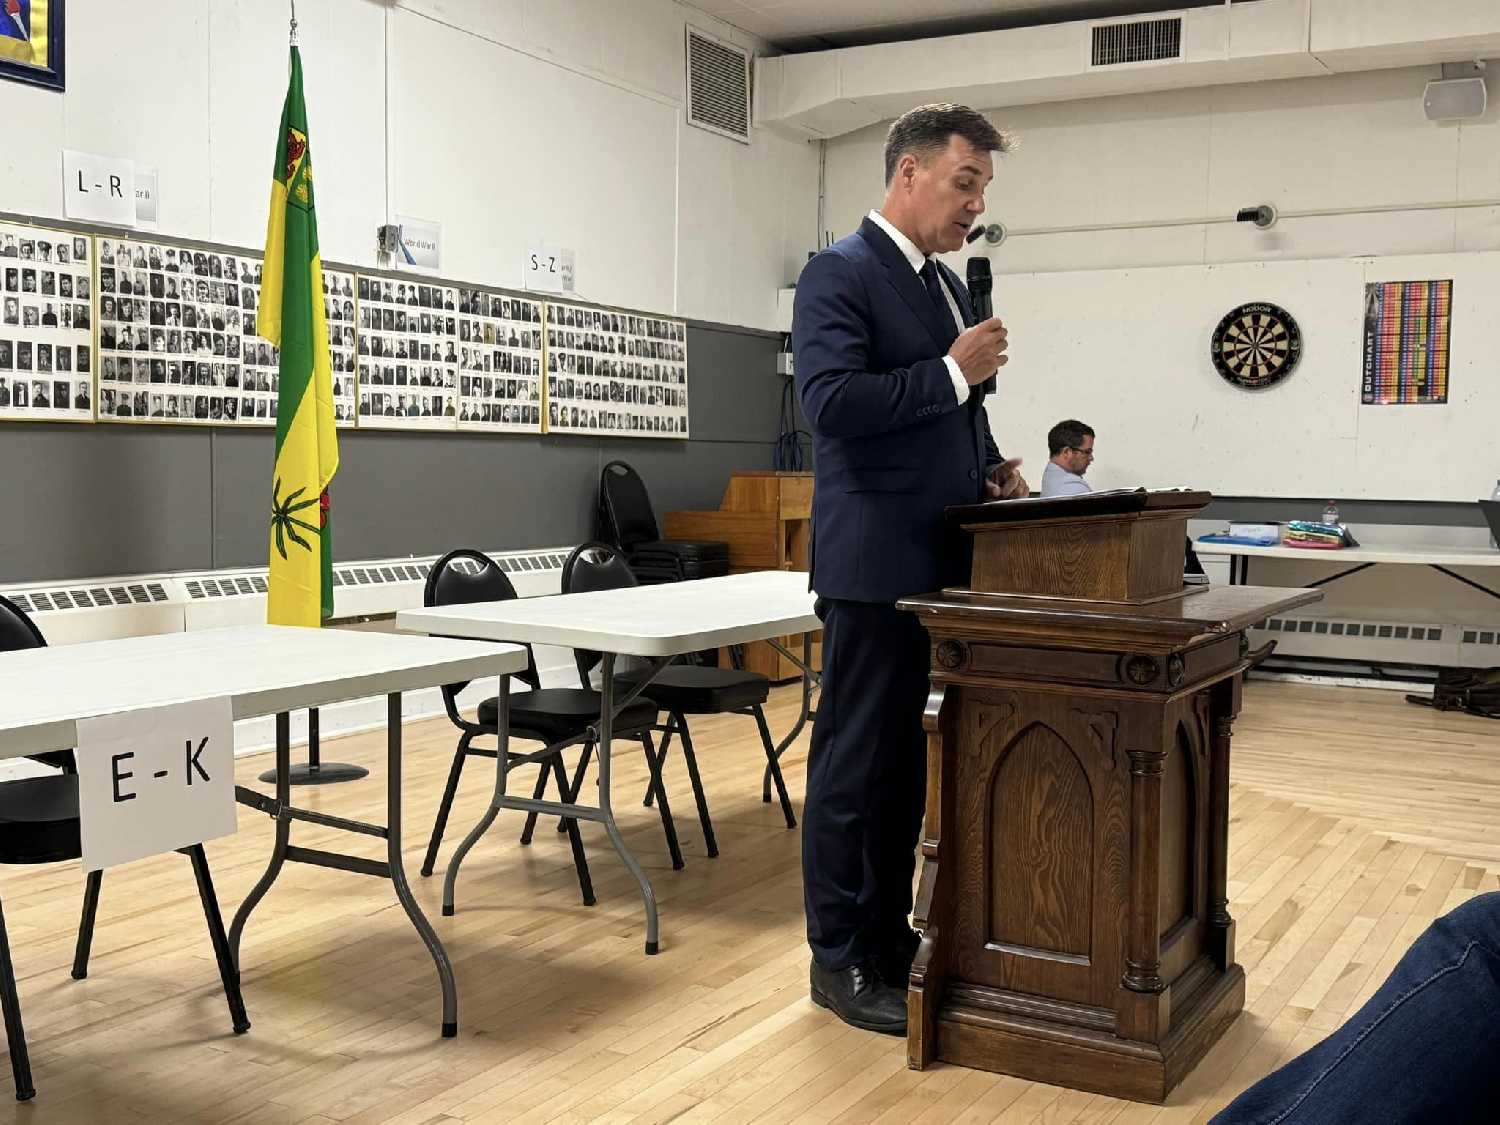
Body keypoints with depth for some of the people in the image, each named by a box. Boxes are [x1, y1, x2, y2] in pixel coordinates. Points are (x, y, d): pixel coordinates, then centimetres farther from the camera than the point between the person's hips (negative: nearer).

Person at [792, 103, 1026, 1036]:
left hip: (942, 564, 9)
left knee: (908, 760, 15)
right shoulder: (839, 274, -9)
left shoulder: (949, 286, 17)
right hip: (877, 564, -9)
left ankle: (890, 933, 27)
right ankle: (841, 960, 12)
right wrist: (953, 371, -18)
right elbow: (831, 400, -22)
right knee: (855, 764, 0)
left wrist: (991, 469, 7)